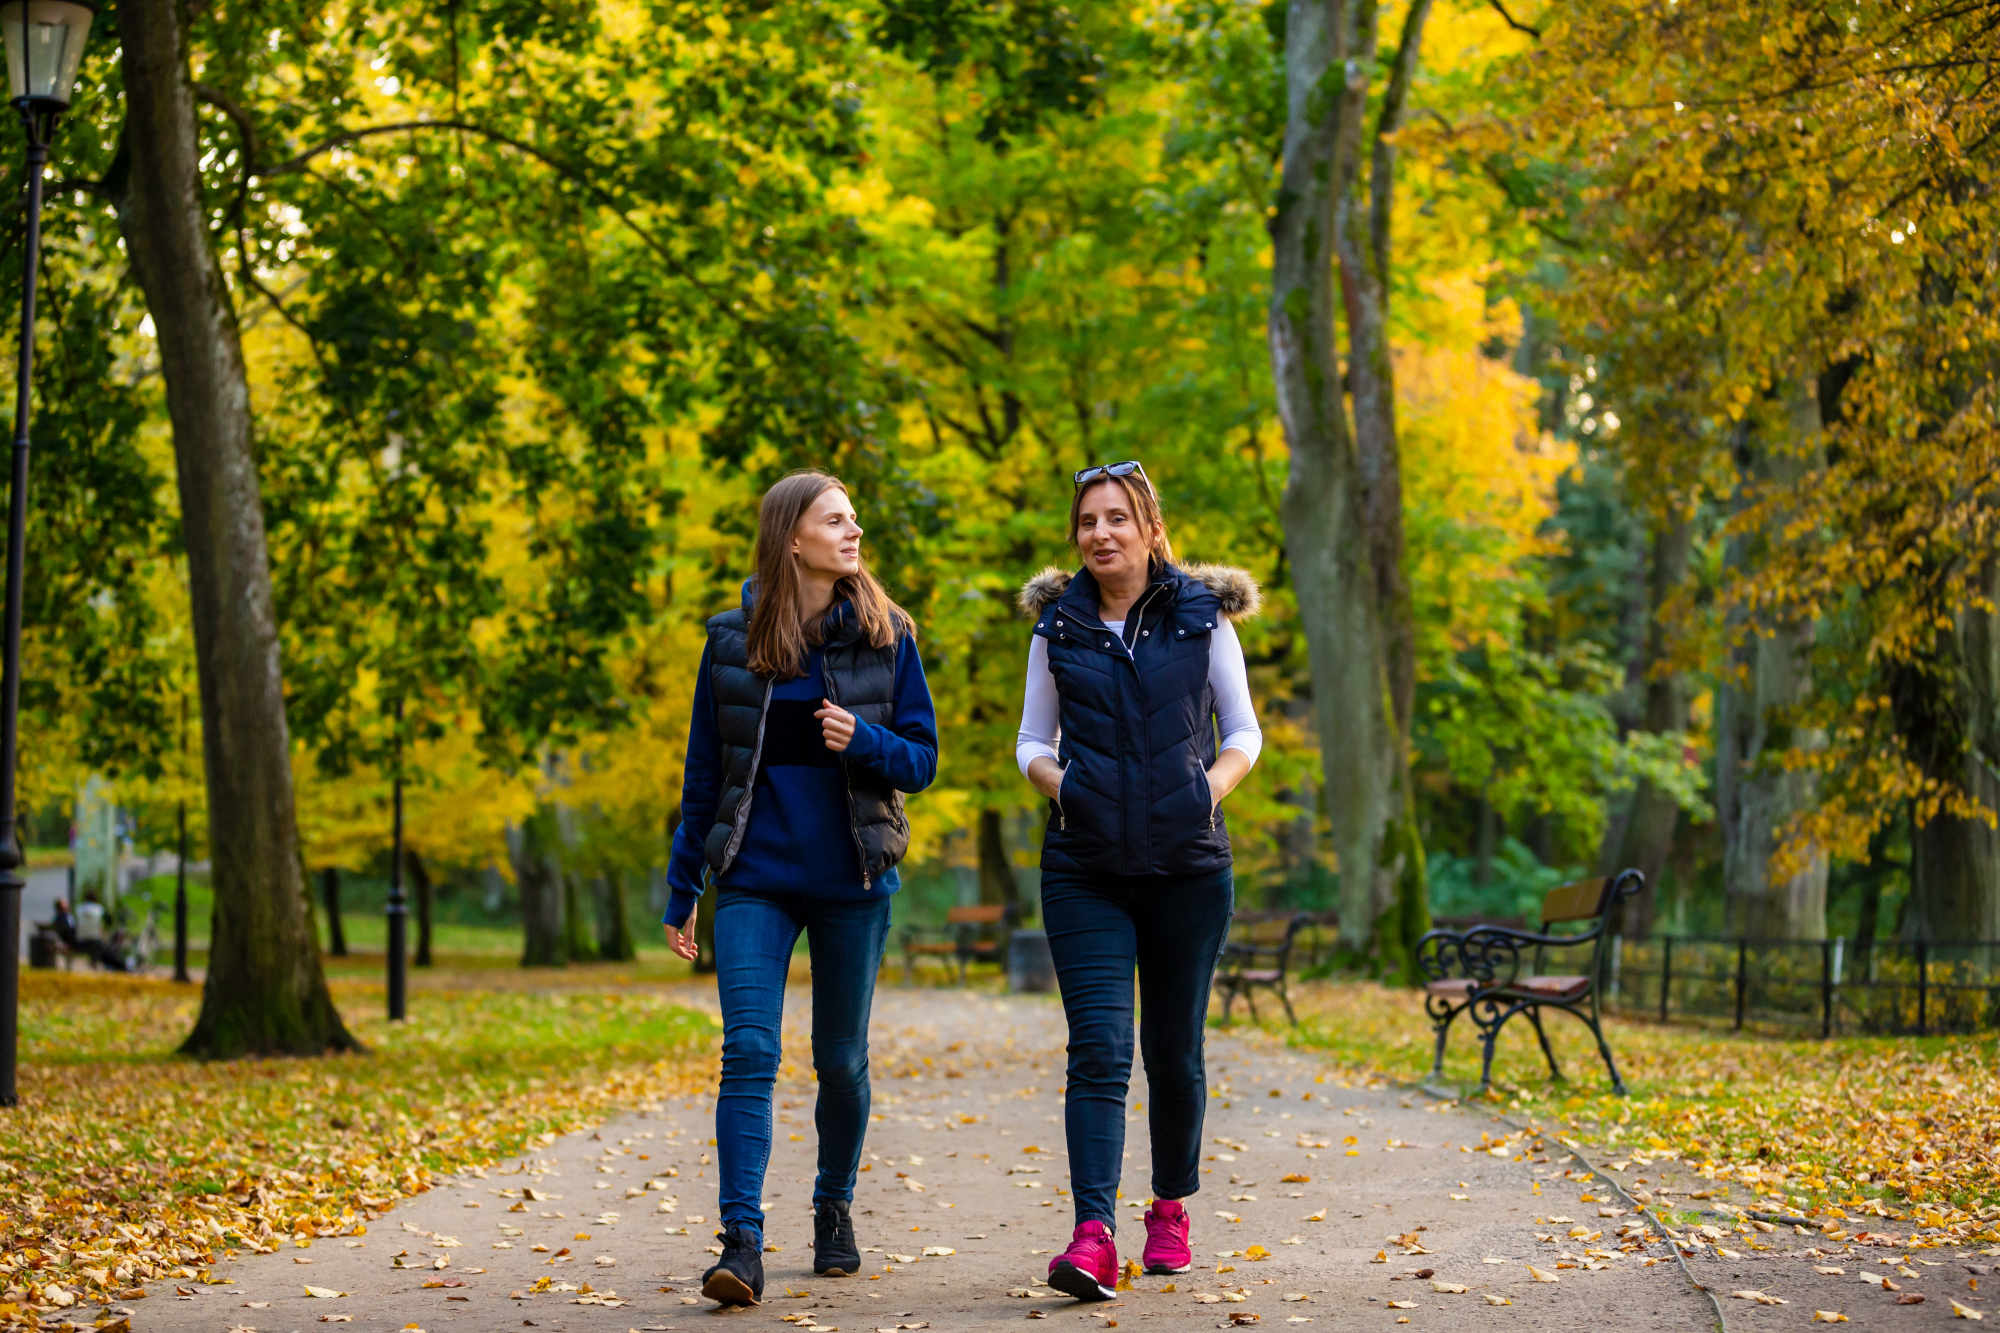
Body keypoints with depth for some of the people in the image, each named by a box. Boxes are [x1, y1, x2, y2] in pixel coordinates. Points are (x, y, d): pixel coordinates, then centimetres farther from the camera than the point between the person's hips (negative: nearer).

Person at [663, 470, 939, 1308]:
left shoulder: (885, 637, 2)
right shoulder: (733, 640, 2)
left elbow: (922, 762, 3)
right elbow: (703, 770, 7)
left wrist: (863, 741, -18)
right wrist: (681, 890, 7)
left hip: (852, 880, 1)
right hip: (756, 881, -1)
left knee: (841, 1060, 10)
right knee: (748, 1053, -13)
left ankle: (834, 1210, 31)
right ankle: (742, 1245, -15)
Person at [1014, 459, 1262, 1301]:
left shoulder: (1201, 616, 4)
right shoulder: (1058, 626, 7)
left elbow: (1244, 731, 9)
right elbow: (1032, 741, 14)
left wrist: (1209, 790, -9)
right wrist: (1057, 782, -8)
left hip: (1187, 865, 0)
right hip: (1086, 869, 0)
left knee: (1174, 1048, 8)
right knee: (1099, 1048, -12)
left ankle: (1172, 1208, 29)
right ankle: (1093, 1238, -20)